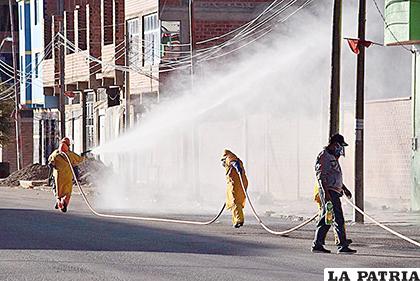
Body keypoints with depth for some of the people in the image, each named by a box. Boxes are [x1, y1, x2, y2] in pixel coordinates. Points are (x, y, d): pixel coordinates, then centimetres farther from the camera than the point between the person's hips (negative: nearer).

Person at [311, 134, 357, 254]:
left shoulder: (332, 157, 21)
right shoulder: (323, 156, -11)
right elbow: (321, 176, -18)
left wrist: (344, 188, 31)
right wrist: (326, 192, -25)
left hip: (334, 192, 11)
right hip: (329, 191, -11)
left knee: (325, 220, 11)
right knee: (338, 219, -12)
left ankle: (317, 244, 13)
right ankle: (342, 246, -13)